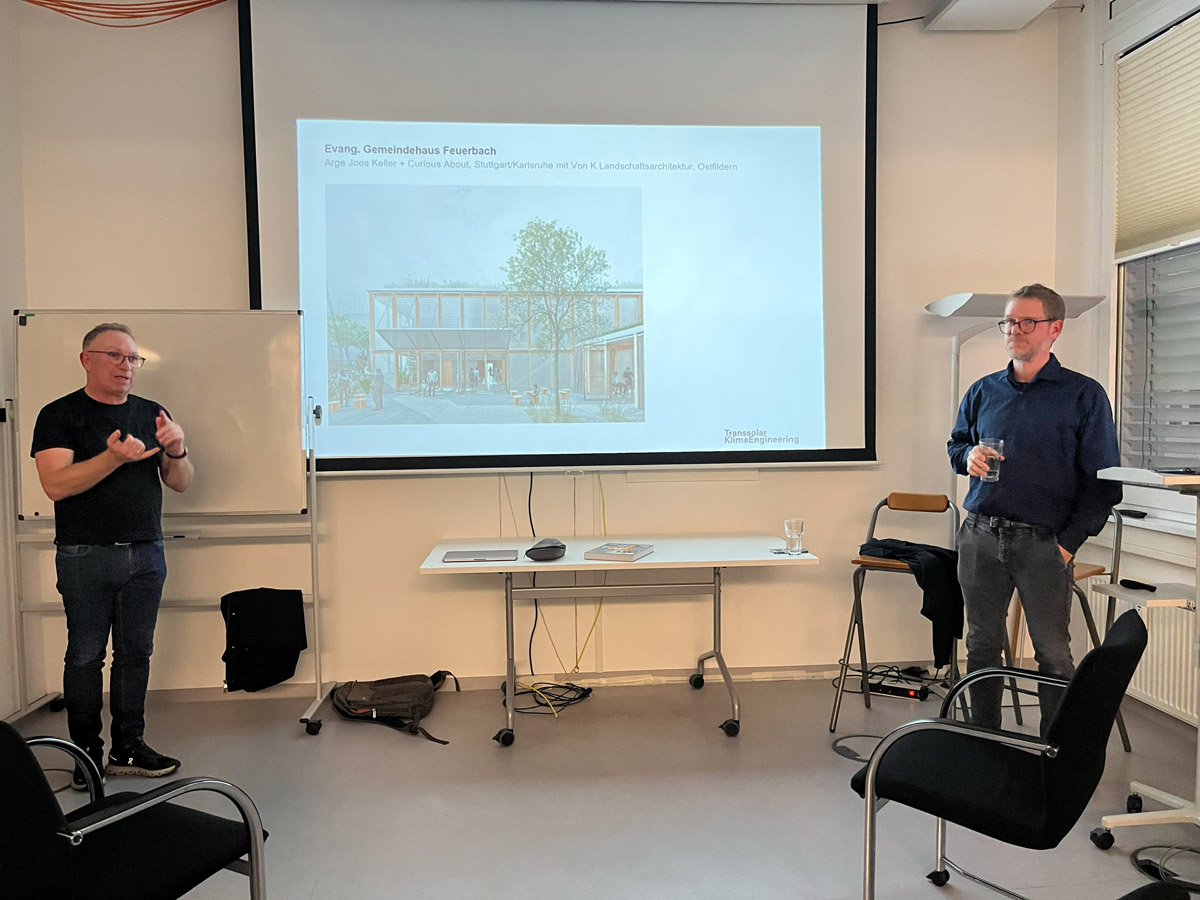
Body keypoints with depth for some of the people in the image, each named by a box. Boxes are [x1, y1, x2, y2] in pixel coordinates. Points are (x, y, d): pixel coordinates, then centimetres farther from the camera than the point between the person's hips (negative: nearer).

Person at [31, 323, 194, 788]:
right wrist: (114, 457, -25)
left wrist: (175, 451, -11)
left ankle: (128, 747, 18)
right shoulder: (60, 415, -1)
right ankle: (86, 752, 15)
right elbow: (55, 485, -13)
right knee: (85, 655, 2)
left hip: (146, 554, 4)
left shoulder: (152, 414, 11)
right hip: (85, 557, -4)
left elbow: (180, 483, 10)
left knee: (136, 652, 8)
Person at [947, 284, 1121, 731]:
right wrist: (969, 455, -2)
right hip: (980, 537, 4)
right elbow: (955, 445, 23)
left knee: (1053, 654, 3)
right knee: (982, 646, 11)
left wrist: (1069, 542, -9)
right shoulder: (982, 391, 11)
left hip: (1045, 543, -3)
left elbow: (1102, 480, -2)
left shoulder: (1084, 395, -1)